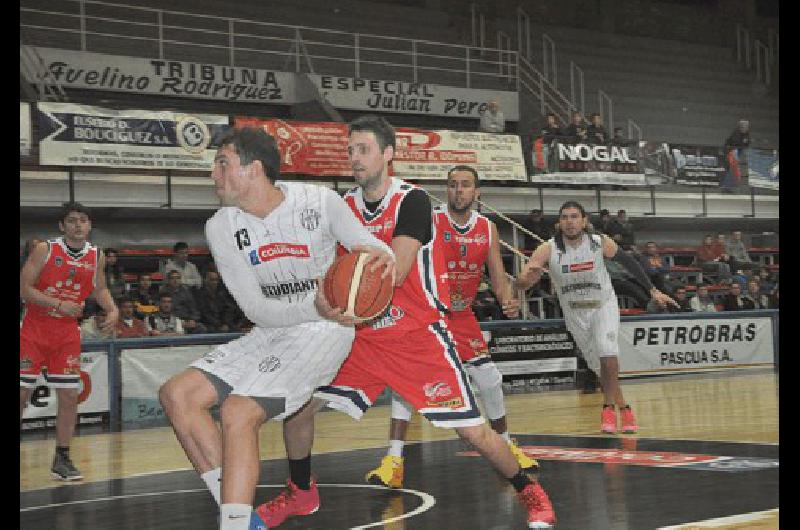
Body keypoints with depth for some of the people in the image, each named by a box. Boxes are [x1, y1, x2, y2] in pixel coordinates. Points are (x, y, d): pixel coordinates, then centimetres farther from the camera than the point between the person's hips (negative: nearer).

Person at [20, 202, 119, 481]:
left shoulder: (96, 256, 3)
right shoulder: (45, 249, -10)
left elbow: (99, 289, 19)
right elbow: (24, 287, -13)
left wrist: (112, 310, 1)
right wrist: (58, 305, -22)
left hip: (68, 332, 4)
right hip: (34, 329, -4)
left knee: (69, 395, 1)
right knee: (22, 392, -5)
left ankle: (62, 458, 11)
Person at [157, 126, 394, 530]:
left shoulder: (320, 203, -15)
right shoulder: (221, 228, -5)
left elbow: (372, 247, -4)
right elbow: (256, 310, -10)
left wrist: (380, 254, -30)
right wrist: (316, 307, -28)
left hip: (324, 331, -6)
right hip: (271, 330, 6)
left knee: (238, 412, -24)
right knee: (177, 394, -5)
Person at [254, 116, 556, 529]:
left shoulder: (411, 201, -14)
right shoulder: (344, 207, 4)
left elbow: (394, 273, -25)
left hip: (419, 335, -5)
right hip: (364, 336, 5)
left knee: (474, 432, -7)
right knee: (296, 405, -2)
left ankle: (528, 492, 18)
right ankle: (300, 494, 21)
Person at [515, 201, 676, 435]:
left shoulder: (601, 243, -18)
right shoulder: (548, 250, -21)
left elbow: (628, 262, -1)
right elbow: (520, 282, -28)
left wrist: (652, 290, 1)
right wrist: (528, 278, -53)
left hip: (603, 305, -1)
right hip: (574, 312, 1)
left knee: (607, 354, -24)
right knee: (599, 366, 10)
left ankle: (609, 407, -6)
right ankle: (623, 407, 31)